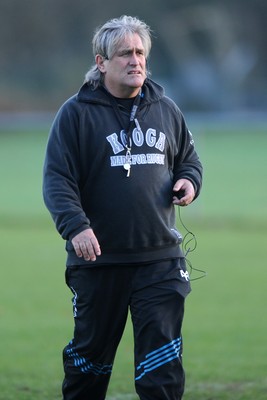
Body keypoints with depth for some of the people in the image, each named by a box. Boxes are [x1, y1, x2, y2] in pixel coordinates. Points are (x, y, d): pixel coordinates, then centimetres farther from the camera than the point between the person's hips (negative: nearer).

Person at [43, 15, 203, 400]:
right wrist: (75, 226, -25)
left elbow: (189, 159, 23)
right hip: (98, 259, -2)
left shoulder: (166, 109, 9)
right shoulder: (77, 113, -4)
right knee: (90, 355, 12)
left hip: (160, 257, 2)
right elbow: (57, 179, -9)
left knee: (163, 361, -4)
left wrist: (189, 181, -1)